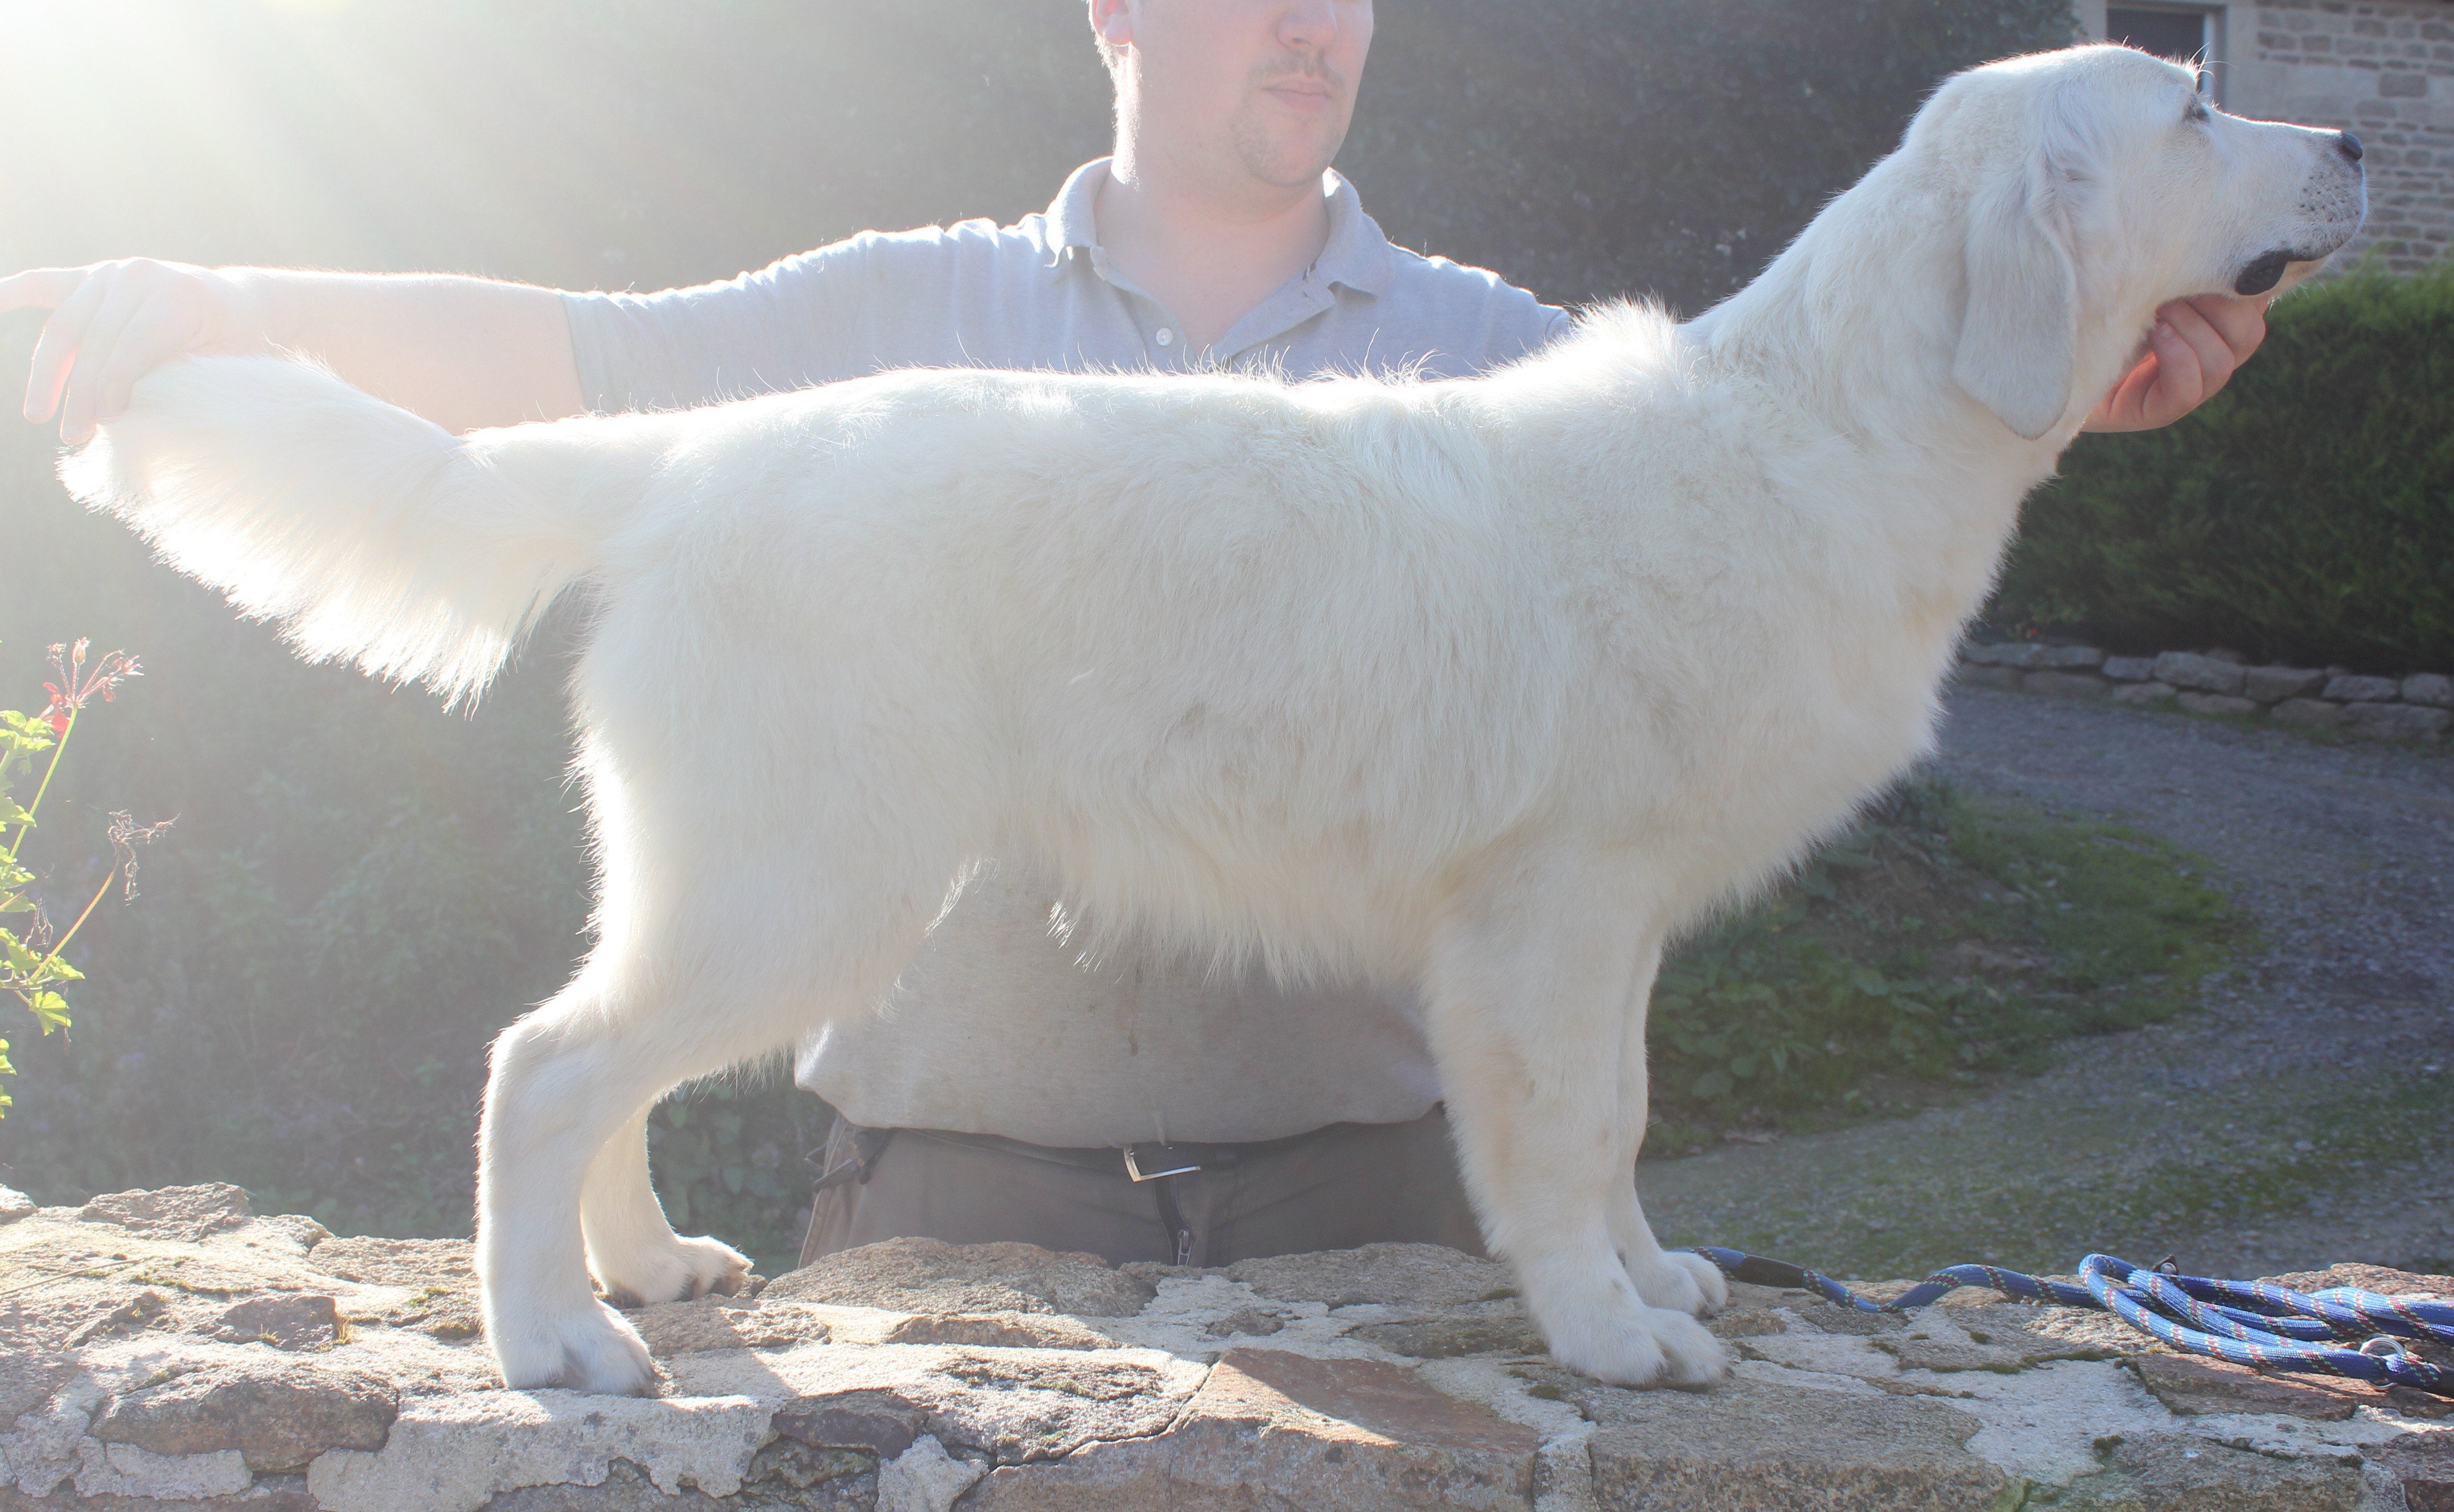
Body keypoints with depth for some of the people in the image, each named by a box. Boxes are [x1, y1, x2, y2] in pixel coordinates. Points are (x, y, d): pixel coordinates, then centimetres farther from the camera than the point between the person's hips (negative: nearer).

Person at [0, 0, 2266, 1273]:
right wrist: (232, 311, -10)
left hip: (1351, 1181, 1)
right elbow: (568, 360, 2)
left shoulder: (1481, 350, 8)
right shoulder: (919, 311, 7)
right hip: (957, 1180, 0)